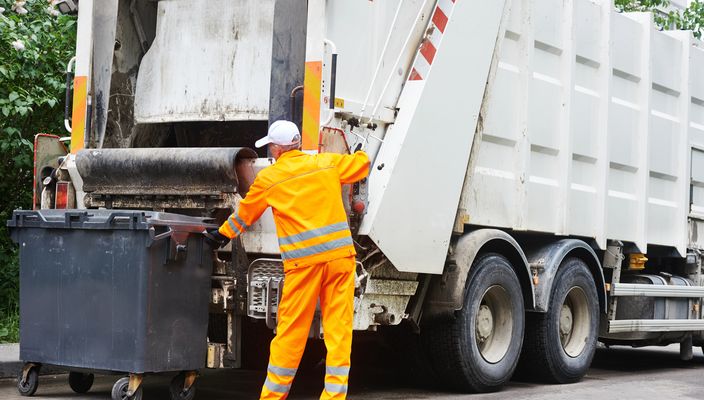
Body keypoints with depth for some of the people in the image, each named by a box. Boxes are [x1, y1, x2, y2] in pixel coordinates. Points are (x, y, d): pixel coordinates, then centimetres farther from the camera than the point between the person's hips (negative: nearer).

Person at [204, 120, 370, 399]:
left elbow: (245, 214, 19)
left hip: (303, 260, -2)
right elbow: (361, 164, 24)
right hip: (340, 254, 2)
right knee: (339, 329, 3)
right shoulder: (327, 163, 8)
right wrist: (360, 154, 47)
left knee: (290, 331, 6)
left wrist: (223, 234, 37)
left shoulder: (268, 178, 4)